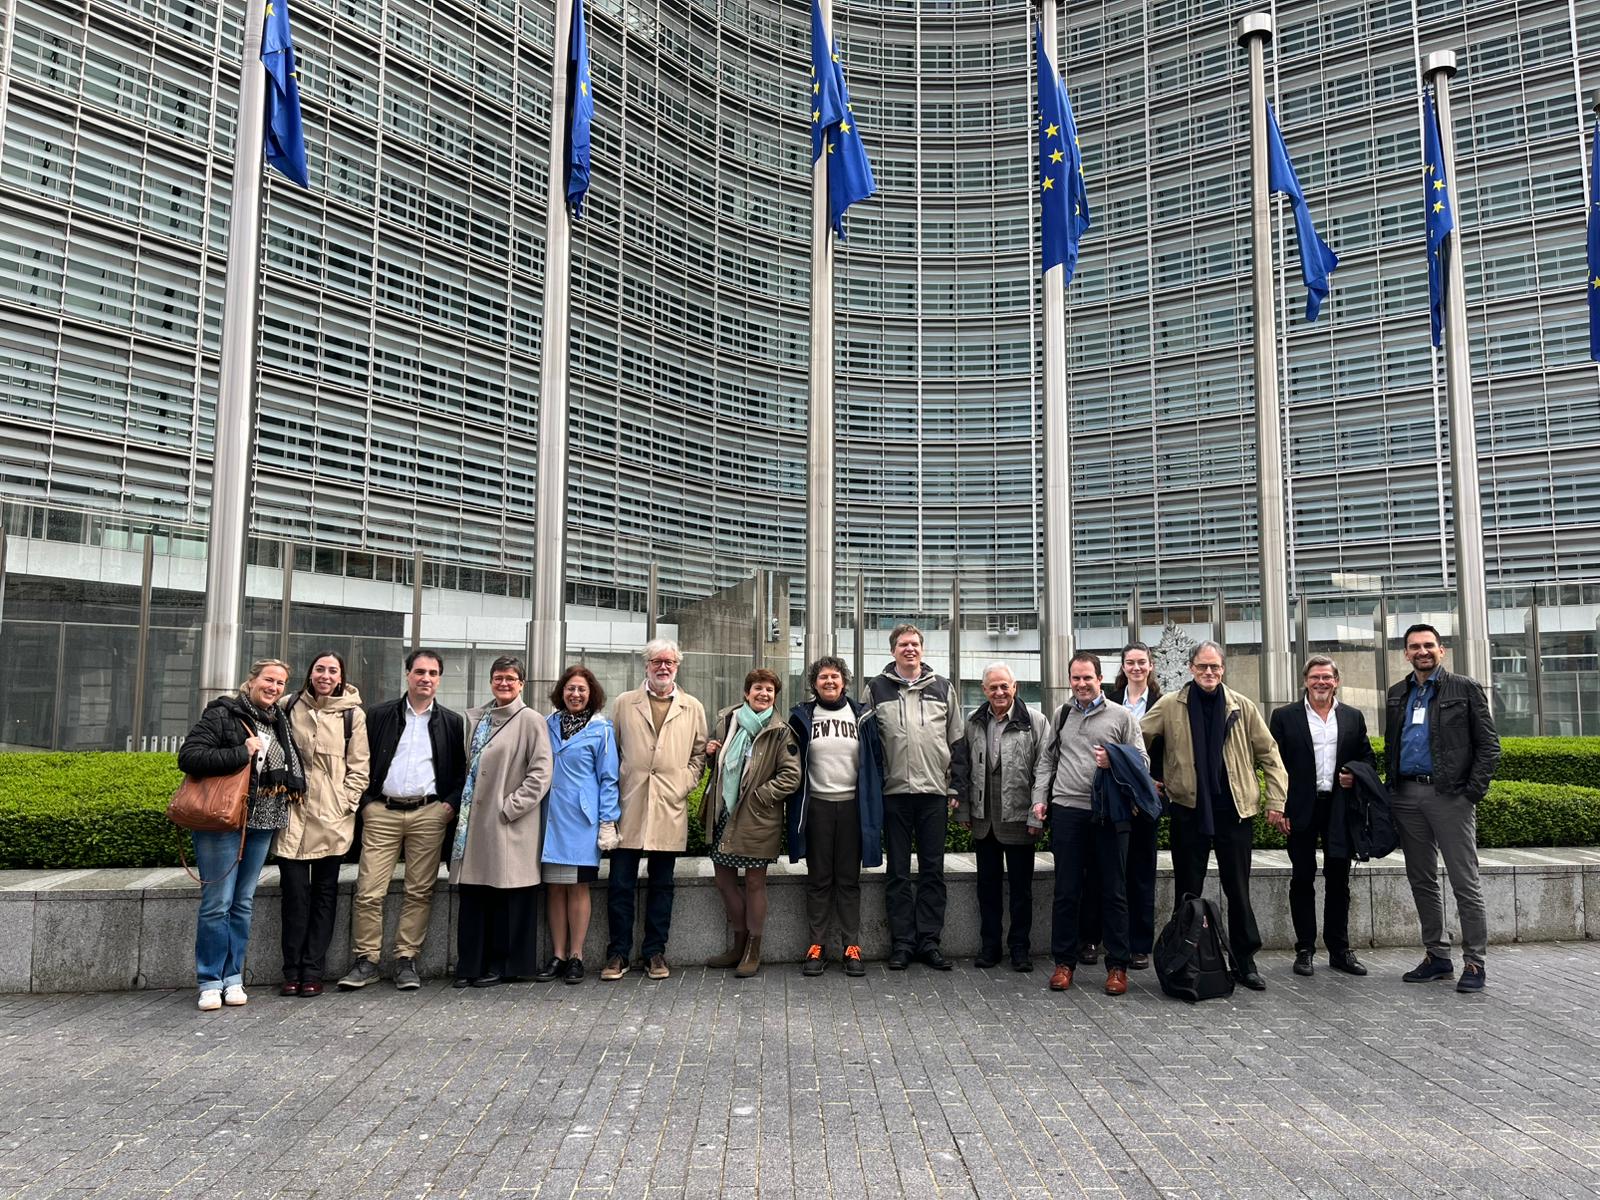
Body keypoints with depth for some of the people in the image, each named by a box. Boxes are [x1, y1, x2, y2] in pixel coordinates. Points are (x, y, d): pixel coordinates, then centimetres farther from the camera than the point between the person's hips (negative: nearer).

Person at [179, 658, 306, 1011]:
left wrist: (288, 780, 0)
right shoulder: (221, 714, -5)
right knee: (217, 903, -4)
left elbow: (294, 766, 22)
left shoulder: (280, 721, 14)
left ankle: (233, 978, 19)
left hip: (262, 825, 6)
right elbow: (188, 757, -16)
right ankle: (211, 982, 6)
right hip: (221, 822, -6)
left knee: (244, 903, 10)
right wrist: (241, 753, -20)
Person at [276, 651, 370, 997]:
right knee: (295, 893, 0)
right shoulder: (290, 707, 7)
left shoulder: (352, 714, 3)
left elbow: (359, 768, 4)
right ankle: (292, 971, 9)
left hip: (331, 819, -1)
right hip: (293, 814, 1)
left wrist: (344, 805, -4)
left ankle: (312, 971, 12)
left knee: (324, 893, 5)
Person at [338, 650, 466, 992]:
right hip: (382, 812, 0)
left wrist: (452, 803, -3)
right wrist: (366, 802, 0)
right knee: (368, 890, -4)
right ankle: (366, 960, 7)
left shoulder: (452, 722, 11)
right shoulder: (378, 715, 9)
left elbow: (462, 770, 11)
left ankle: (406, 960, 10)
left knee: (420, 892, 1)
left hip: (429, 814, 1)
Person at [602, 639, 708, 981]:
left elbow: (699, 753, 12)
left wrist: (684, 785, -2)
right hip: (628, 808, 0)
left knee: (661, 885, 8)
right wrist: (611, 796, 0)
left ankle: (655, 952, 17)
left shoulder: (693, 708, 10)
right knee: (621, 884, 2)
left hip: (669, 810, 1)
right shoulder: (624, 704, 8)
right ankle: (618, 952, 13)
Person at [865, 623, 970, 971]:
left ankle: (929, 940, 14)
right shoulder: (876, 688, 5)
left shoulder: (943, 688, 9)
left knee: (933, 870, 6)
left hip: (934, 791, 1)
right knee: (898, 871, 5)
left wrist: (957, 787, 4)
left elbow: (958, 742, 10)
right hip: (894, 791, -1)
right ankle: (902, 942, 13)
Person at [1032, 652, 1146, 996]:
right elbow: (1046, 760, 16)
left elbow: (1142, 761, 2)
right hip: (1067, 812, 2)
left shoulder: (1121, 716, 4)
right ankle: (1064, 962, 17)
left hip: (1109, 813, -2)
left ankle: (1117, 966, 14)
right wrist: (1040, 798, 6)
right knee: (1066, 891, 7)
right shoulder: (1061, 715, 13)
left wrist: (1114, 762, -16)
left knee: (1113, 892, 4)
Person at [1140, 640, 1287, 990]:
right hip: (1188, 809, -1)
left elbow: (1268, 754, 6)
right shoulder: (1170, 706, -2)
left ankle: (1245, 962, 19)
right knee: (1187, 892, 8)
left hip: (1234, 810, 1)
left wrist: (1275, 801, 2)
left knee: (1238, 891, 8)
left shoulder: (1241, 707, 2)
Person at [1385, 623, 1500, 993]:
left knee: (1465, 883, -2)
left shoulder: (1465, 688, 1)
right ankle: (1437, 956, 19)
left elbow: (1489, 744, -2)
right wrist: (1391, 789, 7)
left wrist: (1474, 792, -11)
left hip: (1450, 795, -5)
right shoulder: (1397, 695, 14)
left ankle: (1474, 963, 5)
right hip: (1407, 796, 5)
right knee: (1421, 881, 10)